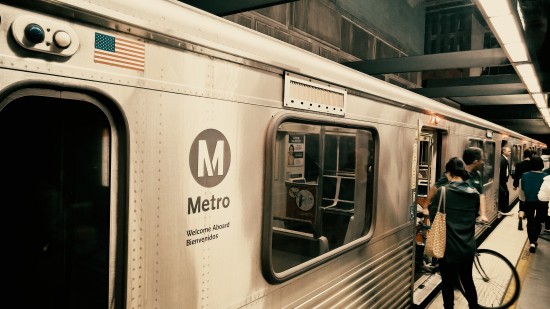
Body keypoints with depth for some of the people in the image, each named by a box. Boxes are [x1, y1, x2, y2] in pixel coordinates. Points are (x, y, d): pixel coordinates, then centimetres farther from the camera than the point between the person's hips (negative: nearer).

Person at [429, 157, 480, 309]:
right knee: (467, 280, 22)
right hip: (468, 247, 5)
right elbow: (474, 215, 14)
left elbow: (432, 215, -5)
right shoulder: (475, 193, -1)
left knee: (448, 283, 10)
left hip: (449, 247, -4)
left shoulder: (442, 192, -15)